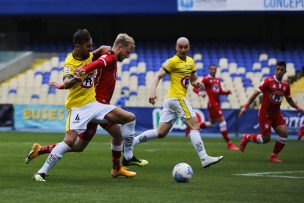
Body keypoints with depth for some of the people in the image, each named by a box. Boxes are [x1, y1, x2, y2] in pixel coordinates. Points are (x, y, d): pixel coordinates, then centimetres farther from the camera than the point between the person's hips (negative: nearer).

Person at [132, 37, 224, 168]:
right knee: (194, 126, -11)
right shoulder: (172, 61, -6)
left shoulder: (190, 62, 18)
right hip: (177, 98, -9)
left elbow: (193, 80, 26)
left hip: (170, 100, 9)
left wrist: (197, 83, 2)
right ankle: (204, 158, -16)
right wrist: (153, 91, -26)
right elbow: (158, 76, -11)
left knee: (161, 133, 8)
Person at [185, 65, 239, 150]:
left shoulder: (218, 80, 15)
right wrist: (199, 93, -28)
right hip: (212, 104, -9)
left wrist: (227, 92, 4)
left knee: (211, 123, 19)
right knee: (222, 121, -12)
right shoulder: (206, 79, -7)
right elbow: (195, 88, -8)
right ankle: (229, 144, -10)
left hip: (217, 104, 9)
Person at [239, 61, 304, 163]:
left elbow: (289, 100, 17)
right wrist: (245, 106, -16)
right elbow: (256, 94, -12)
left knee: (284, 133, -11)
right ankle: (246, 138, 23)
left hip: (276, 114, 5)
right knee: (266, 139, -5)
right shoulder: (267, 81, -14)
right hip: (265, 114, -5)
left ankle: (274, 155, 7)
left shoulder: (286, 85, 2)